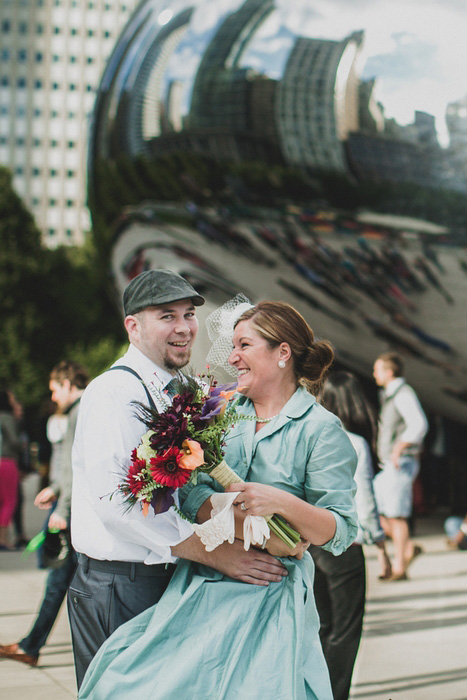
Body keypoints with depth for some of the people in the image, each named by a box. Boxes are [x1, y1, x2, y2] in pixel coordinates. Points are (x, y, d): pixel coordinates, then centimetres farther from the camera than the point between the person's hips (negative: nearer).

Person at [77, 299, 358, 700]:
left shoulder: (321, 429, -2)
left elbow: (340, 534, -7)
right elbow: (194, 495, -2)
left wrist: (282, 503, -25)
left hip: (268, 601, -4)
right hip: (197, 589, 4)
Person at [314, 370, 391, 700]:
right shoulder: (355, 444, -13)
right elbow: (364, 502, -12)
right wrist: (382, 549, -3)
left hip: (309, 544, 5)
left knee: (323, 627, 18)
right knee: (346, 630, 6)